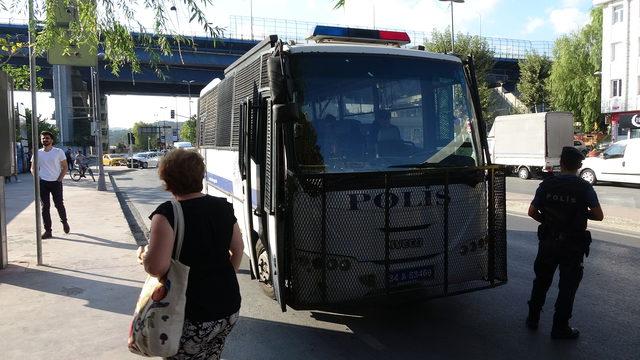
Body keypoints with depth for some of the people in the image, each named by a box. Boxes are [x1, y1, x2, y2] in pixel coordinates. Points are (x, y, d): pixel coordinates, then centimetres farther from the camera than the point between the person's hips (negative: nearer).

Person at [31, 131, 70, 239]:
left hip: (56, 182, -2)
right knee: (45, 207, 1)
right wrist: (37, 178, -1)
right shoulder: (37, 153, 6)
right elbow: (33, 168, 14)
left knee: (59, 205, 0)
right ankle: (48, 230, 5)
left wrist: (60, 179, -7)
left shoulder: (59, 152, 0)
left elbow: (65, 167, 3)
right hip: (42, 183, 2)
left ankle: (64, 222, 28)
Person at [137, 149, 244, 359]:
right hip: (230, 309, 6)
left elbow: (156, 268, -24)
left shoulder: (167, 214, -18)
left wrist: (143, 256, -2)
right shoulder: (223, 207, 1)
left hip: (194, 318, -6)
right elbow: (238, 249, 12)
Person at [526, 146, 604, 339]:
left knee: (541, 281, 18)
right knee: (567, 286, 8)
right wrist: (582, 212, 7)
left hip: (548, 242, 3)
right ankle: (560, 327, 15)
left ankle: (533, 318, 29)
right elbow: (599, 215, -10)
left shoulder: (546, 185, -4)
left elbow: (532, 211, -2)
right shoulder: (584, 187, -11)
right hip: (572, 246, -3)